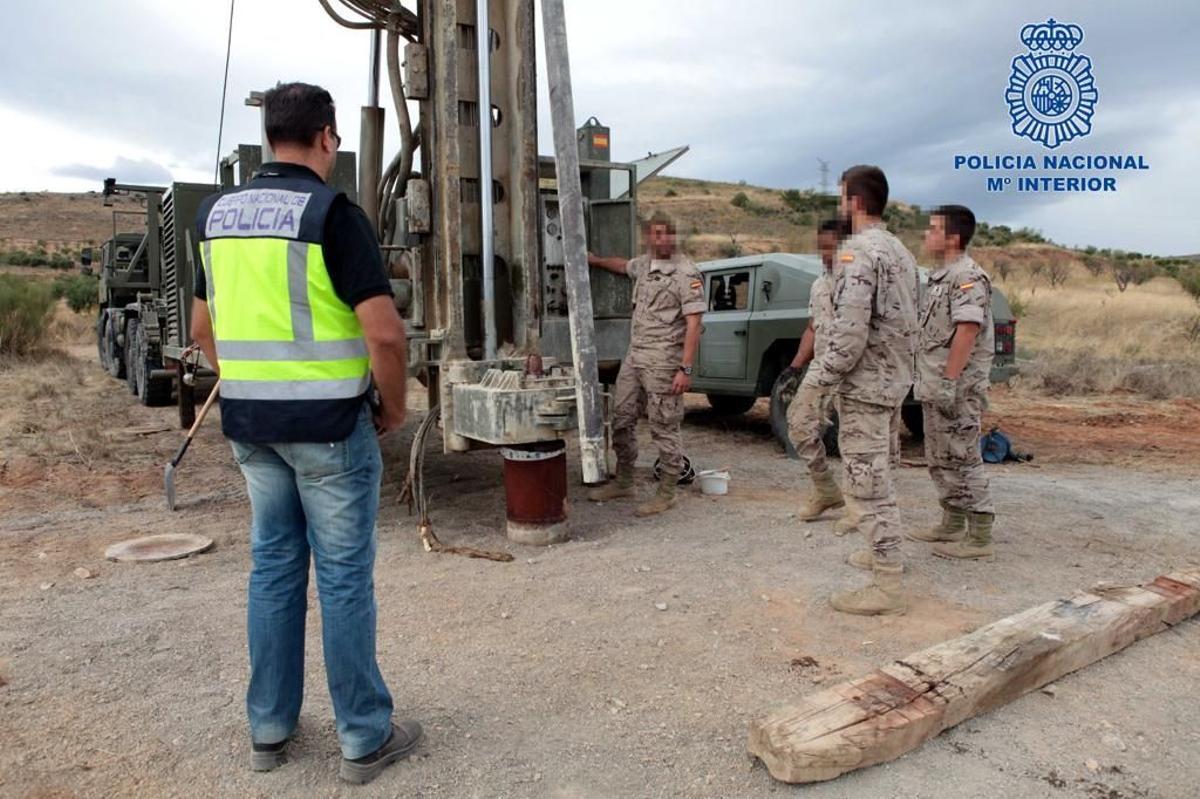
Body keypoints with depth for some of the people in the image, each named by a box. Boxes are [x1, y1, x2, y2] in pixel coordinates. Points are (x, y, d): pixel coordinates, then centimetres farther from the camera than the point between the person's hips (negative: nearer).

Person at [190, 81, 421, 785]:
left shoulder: (219, 213, 9)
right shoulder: (332, 212, -13)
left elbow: (205, 329, 16)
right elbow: (384, 332, -20)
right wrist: (395, 408, -6)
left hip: (249, 423, 7)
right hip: (329, 424, -6)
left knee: (274, 566, 17)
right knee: (344, 577, 3)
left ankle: (270, 728, 28)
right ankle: (365, 737, 17)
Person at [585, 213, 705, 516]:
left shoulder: (686, 273, -12)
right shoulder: (644, 263, 11)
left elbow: (694, 324, -17)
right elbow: (624, 266, 38)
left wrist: (686, 369, -22)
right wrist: (596, 260, 44)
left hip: (663, 363, -8)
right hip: (634, 357, 8)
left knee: (665, 428, -1)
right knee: (622, 420, 13)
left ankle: (667, 493, 11)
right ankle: (623, 482, 28)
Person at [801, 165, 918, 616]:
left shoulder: (857, 251, -17)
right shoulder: (900, 251, 13)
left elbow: (849, 331, -25)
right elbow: (907, 319, 16)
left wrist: (819, 378, -16)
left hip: (864, 384, -10)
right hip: (895, 380, 10)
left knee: (866, 483, -5)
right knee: (879, 474, 22)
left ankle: (887, 587, -1)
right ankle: (883, 551, 36)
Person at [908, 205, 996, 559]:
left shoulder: (968, 277, -15)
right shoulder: (940, 276, 17)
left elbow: (967, 331, -23)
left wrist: (949, 381, -26)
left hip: (957, 388, -10)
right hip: (934, 386, 10)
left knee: (963, 459, -4)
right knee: (940, 459, 16)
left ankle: (979, 536, 4)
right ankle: (952, 525, 27)